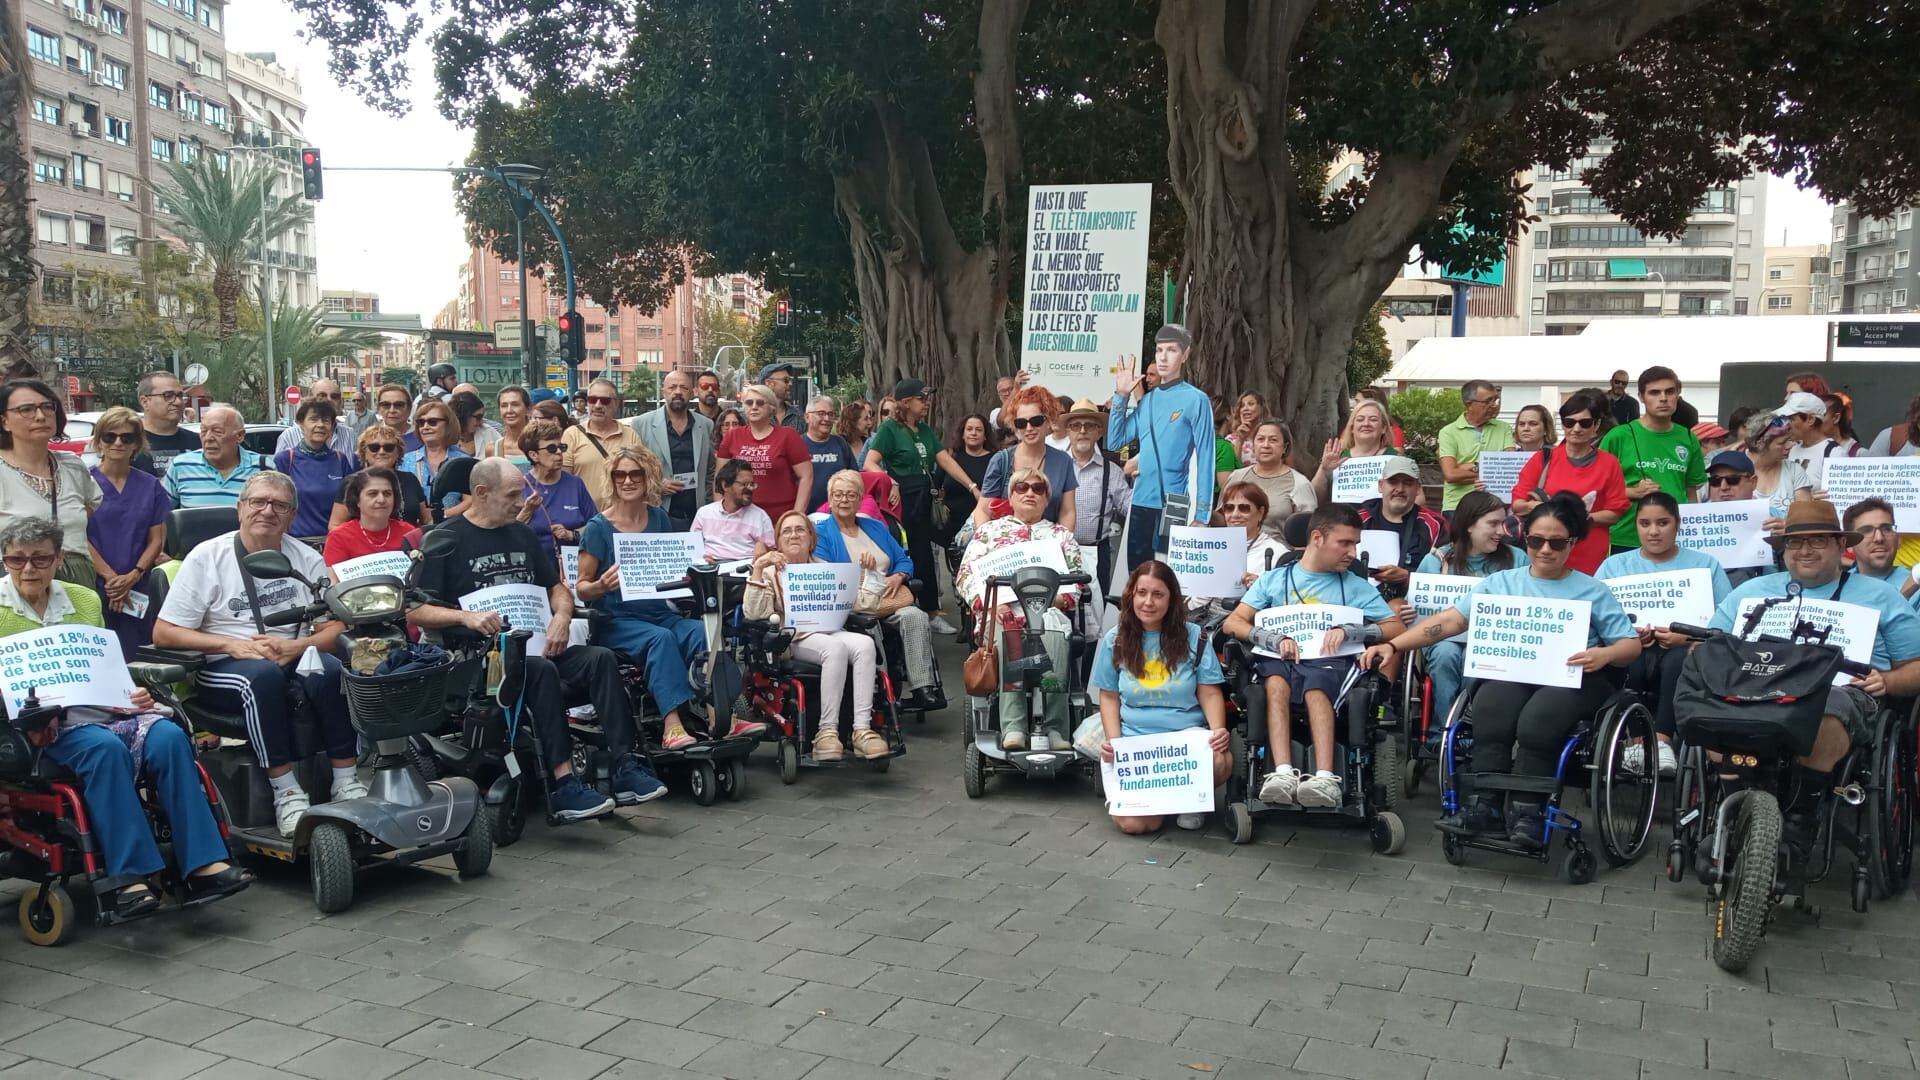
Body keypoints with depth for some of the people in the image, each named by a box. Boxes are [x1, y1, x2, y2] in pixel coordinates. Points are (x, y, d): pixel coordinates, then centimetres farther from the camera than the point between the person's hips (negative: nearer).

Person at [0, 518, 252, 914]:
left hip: (104, 707, 4)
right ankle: (129, 877, -37)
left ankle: (202, 865, -31)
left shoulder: (84, 600, 20)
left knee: (168, 736, -27)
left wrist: (131, 694, 3)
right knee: (105, 747, -36)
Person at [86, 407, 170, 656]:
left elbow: (157, 540, 6)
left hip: (138, 591, 3)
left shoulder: (150, 486, 10)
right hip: (94, 588, -3)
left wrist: (133, 576, -8)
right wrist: (110, 577, -13)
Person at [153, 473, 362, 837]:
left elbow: (334, 629, 4)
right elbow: (163, 633, -3)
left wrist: (296, 646, -18)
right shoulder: (206, 557, 0)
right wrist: (232, 644, -17)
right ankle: (286, 792, -33)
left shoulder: (307, 559, 8)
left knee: (331, 671, -31)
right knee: (264, 676, -37)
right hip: (224, 669, -2)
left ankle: (346, 782, -26)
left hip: (293, 660, 3)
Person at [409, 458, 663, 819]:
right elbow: (415, 611, -4)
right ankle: (563, 785, -36)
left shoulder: (521, 534, 20)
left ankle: (626, 768, -25)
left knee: (600, 658, -20)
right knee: (541, 669, -35)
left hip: (531, 642, 6)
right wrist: (466, 617, -21)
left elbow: (556, 587, 23)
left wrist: (561, 617, 0)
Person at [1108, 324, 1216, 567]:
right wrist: (1121, 396, 3)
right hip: (1141, 502, 6)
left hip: (1174, 505, -6)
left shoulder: (1195, 400, -6)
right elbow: (1114, 441, 10)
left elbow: (1205, 459, -8)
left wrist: (1201, 514, -14)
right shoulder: (1147, 400, 12)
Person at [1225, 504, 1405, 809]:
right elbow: (1232, 623, 9)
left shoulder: (1356, 587, 21)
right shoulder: (1274, 579, 19)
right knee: (1276, 684, -36)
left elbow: (1395, 627, 11)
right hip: (1278, 658, 0)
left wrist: (1349, 630, -7)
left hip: (1328, 660, 0)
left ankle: (1325, 778, -52)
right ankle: (1284, 774, -49)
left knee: (1315, 690, -36)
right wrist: (1274, 639, -10)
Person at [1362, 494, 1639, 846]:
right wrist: (1393, 645, -6)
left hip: (1572, 679, -1)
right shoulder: (1502, 583, 17)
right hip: (1513, 674, 1)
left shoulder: (1593, 592, 16)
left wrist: (1605, 654, -15)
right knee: (1489, 714, -34)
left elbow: (1632, 645, 11)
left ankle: (1527, 813, -28)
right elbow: (1452, 619, 7)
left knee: (1536, 721, -35)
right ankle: (1484, 805, -32)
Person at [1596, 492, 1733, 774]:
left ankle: (1661, 740, -38)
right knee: (1628, 662, -36)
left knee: (1680, 659, -37)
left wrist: (1688, 637, -14)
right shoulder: (1614, 565, 19)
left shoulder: (1705, 565, 16)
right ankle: (1634, 740, -30)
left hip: (1683, 651, -1)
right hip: (1628, 653, 1)